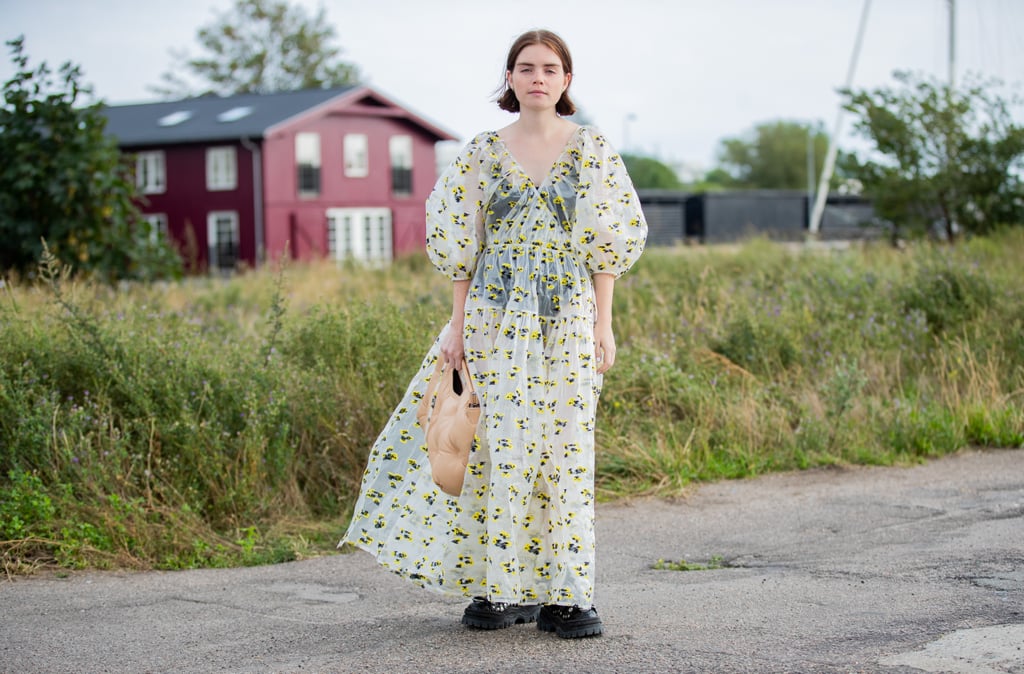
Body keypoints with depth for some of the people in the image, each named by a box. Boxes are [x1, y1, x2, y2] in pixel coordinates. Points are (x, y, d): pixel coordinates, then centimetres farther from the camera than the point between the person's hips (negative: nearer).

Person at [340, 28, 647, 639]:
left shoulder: (592, 149, 4)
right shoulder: (484, 153, 6)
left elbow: (608, 243, 3)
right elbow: (460, 244, 7)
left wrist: (604, 324, -2)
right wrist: (458, 324, 2)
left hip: (569, 318, 0)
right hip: (497, 317, 1)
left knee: (566, 448, -1)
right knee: (502, 444, -1)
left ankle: (565, 593, 6)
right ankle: (503, 589, 9)